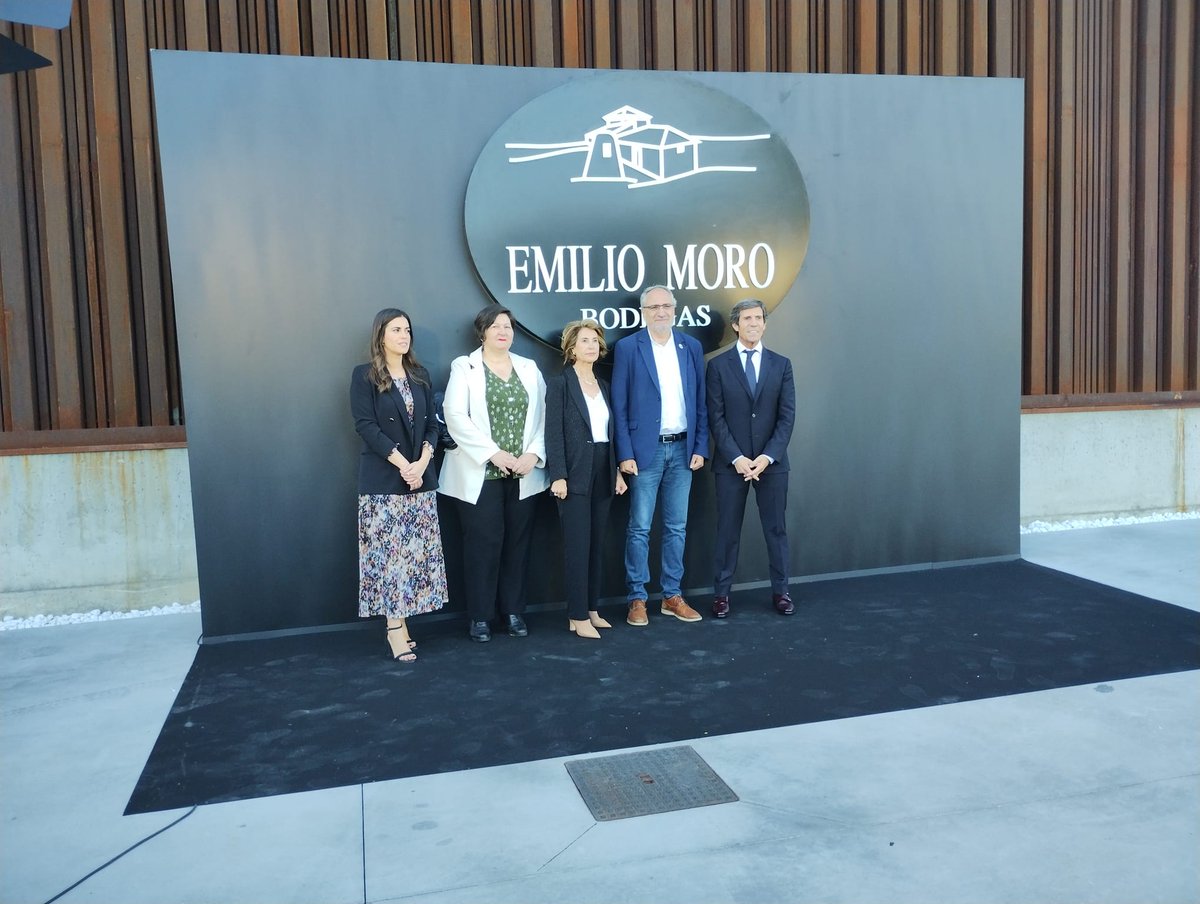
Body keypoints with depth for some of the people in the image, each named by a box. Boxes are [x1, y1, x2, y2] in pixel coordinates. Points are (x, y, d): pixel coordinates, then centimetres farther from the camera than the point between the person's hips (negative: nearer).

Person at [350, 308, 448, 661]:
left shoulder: (420, 375, 13)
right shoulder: (364, 376, -1)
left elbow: (431, 424, 9)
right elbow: (366, 425, -10)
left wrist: (422, 462, -8)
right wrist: (402, 464, -15)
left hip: (420, 477, 5)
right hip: (383, 480, -5)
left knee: (417, 550, 4)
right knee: (387, 550, -4)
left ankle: (400, 621, 12)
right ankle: (395, 628, 1)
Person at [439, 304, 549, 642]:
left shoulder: (529, 368, 13)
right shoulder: (464, 367, 3)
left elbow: (542, 415, 7)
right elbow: (455, 416, -9)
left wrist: (533, 454, -8)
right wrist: (493, 453, -16)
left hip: (523, 475, 3)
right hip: (481, 474, -3)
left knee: (517, 543, 6)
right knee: (484, 545, -3)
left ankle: (513, 611, 17)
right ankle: (480, 616, 8)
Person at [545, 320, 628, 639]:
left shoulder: (603, 385, 14)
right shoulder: (560, 384, -4)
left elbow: (609, 432, 15)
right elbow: (554, 433, -10)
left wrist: (617, 470, 9)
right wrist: (558, 476, -17)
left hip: (603, 473, 6)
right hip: (575, 474, -6)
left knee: (596, 544, 10)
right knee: (578, 545, -5)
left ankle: (591, 609, 18)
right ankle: (577, 616, 1)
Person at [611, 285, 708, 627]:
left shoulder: (691, 347, 8)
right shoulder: (627, 348, -3)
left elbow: (700, 402, 9)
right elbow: (619, 406, -5)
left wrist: (700, 447, 2)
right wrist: (625, 454, -10)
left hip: (683, 449, 4)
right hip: (645, 449, -3)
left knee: (677, 527, 10)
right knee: (639, 528, 2)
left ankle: (672, 596, 20)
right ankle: (637, 599, 12)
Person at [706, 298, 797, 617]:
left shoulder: (781, 364, 6)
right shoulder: (718, 365, 1)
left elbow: (787, 416, 0)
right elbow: (716, 417, -4)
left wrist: (768, 456, -11)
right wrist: (737, 458, -13)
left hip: (771, 461, 2)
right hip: (731, 462, -1)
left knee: (776, 528, 9)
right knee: (728, 530, 6)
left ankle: (780, 590, 20)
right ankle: (722, 593, 15)